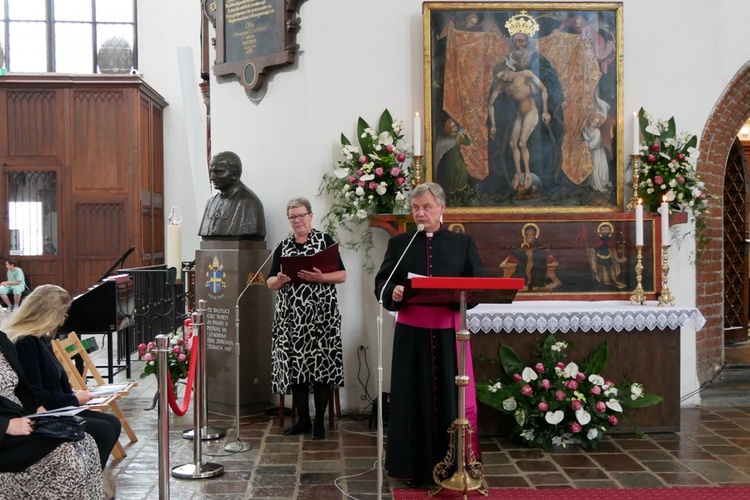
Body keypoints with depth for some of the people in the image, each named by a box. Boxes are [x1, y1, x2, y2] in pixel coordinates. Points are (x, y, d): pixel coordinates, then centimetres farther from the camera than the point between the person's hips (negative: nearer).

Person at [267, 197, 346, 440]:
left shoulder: (325, 240, 4)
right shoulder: (283, 247, 14)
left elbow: (342, 275, -1)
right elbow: (270, 283, 14)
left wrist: (319, 277, -17)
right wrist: (281, 279, -8)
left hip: (321, 314, -3)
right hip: (291, 316, 4)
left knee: (321, 364, -4)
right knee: (294, 365, 4)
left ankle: (319, 421, 8)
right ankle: (303, 420, 16)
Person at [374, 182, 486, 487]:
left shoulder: (463, 243, 8)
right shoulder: (399, 243, 8)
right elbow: (381, 284, 2)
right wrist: (394, 293, -20)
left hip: (449, 331, 0)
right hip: (411, 333, 0)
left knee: (452, 396, 2)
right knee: (413, 398, 4)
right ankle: (413, 466, 14)